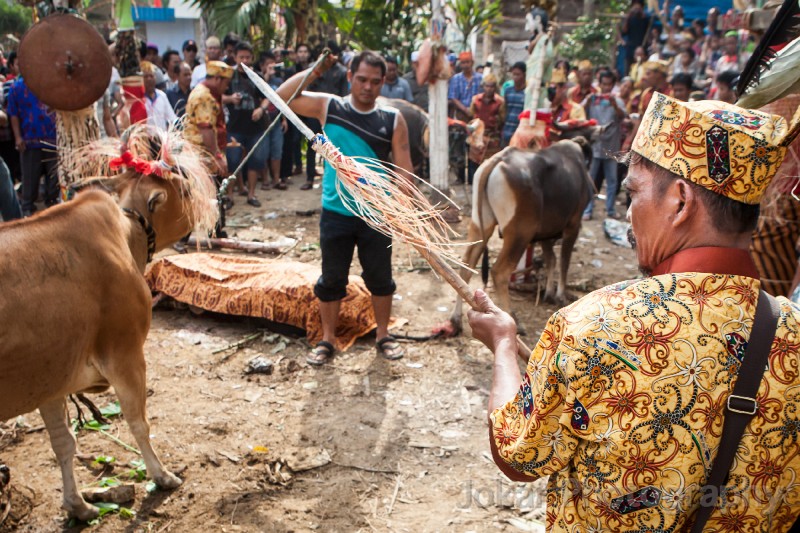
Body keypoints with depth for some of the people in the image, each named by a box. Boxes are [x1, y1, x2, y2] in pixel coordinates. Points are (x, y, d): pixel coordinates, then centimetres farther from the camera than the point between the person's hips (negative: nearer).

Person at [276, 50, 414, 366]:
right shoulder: (328, 107, -2)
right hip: (336, 213, 0)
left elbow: (403, 167, -2)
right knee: (332, 279, 9)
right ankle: (327, 340, 23)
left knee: (380, 278, 11)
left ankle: (383, 335, 29)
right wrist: (312, 72, -16)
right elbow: (281, 97, -7)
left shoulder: (393, 119, -2)